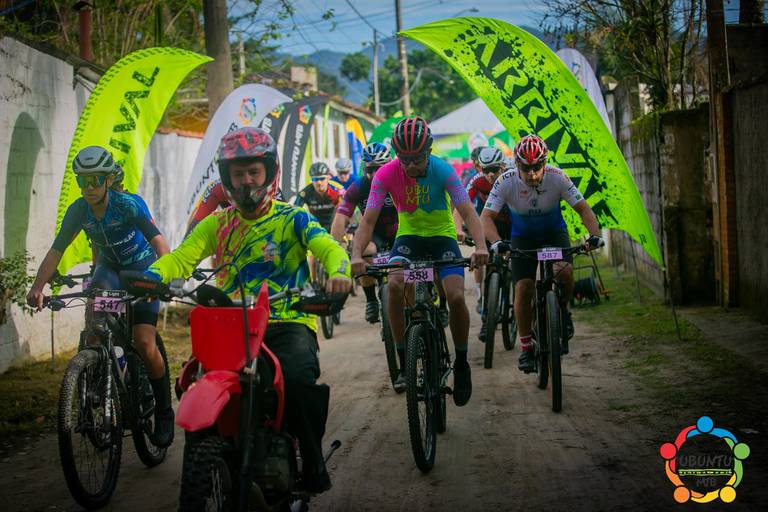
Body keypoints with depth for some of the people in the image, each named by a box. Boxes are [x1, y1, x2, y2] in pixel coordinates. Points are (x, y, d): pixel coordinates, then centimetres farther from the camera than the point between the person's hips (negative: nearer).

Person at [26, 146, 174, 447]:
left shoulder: (128, 205, -27)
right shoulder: (78, 211, -14)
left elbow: (159, 242, -35)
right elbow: (56, 251, -15)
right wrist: (37, 287, -29)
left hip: (142, 269, -4)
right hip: (110, 267, 4)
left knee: (145, 345, -14)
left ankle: (164, 411, 6)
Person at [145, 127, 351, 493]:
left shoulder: (292, 218, 8)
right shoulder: (216, 224, 15)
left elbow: (328, 247, -9)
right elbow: (182, 257, -1)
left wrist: (337, 271, -35)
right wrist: (150, 277, -25)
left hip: (288, 322, -3)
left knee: (298, 379, -34)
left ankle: (314, 465, -12)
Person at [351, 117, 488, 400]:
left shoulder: (443, 171, -22)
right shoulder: (386, 174, -19)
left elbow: (468, 212, -28)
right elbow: (368, 219, -23)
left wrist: (481, 246, -46)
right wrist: (356, 255, -40)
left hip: (442, 236, -1)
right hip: (409, 236, 1)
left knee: (456, 297, -21)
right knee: (395, 285, -28)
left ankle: (461, 364, 4)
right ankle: (404, 363, -14)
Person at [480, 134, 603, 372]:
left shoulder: (556, 177, -25)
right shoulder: (506, 181, -26)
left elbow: (583, 209, -22)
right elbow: (486, 216, -29)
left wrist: (595, 235, -39)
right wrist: (496, 242, -48)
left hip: (554, 232, 0)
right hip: (522, 236, 0)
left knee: (565, 272, -28)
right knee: (523, 288, -13)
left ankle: (563, 310, 4)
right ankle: (526, 348, 1)